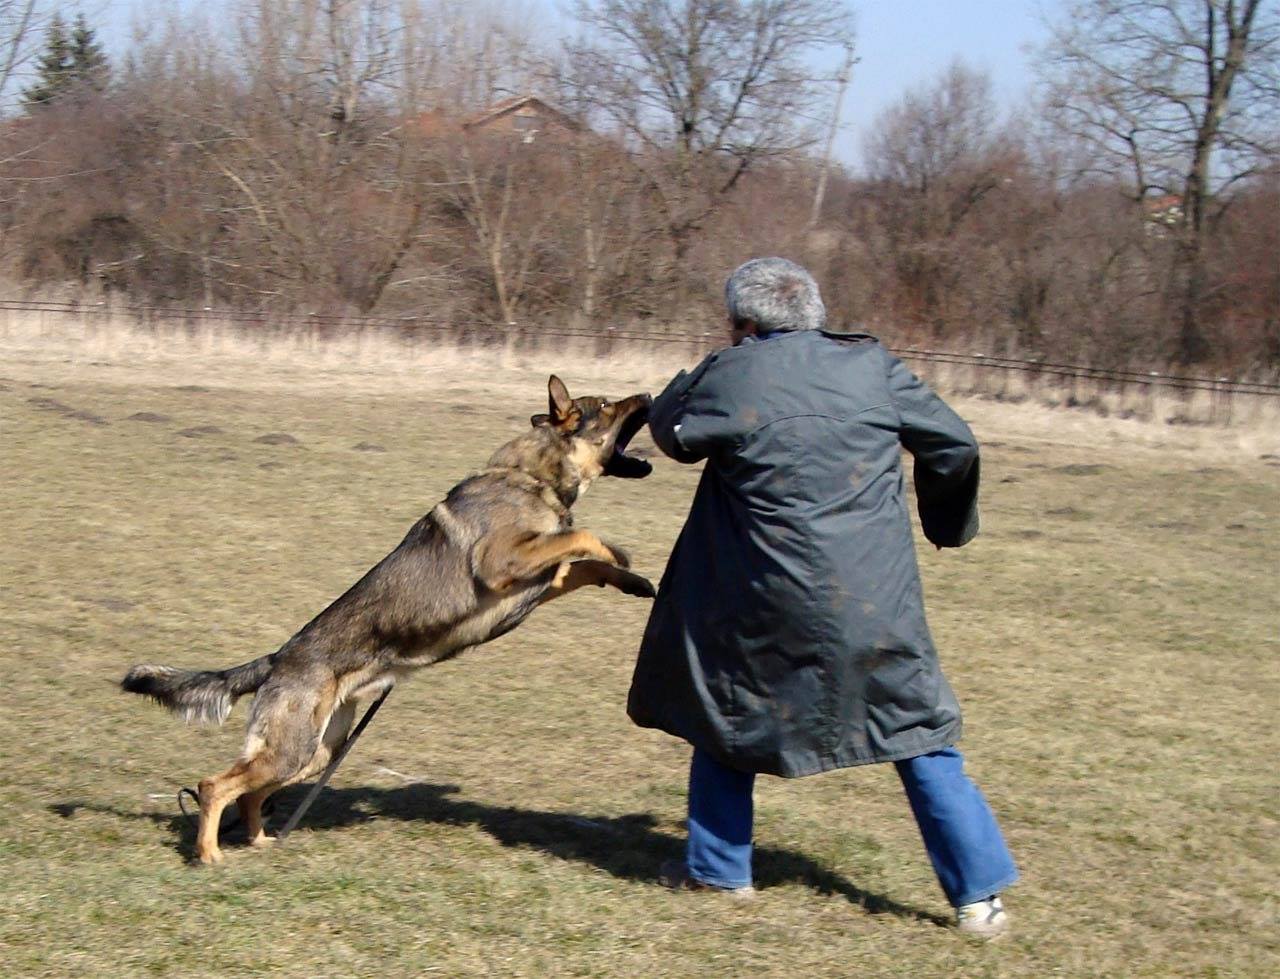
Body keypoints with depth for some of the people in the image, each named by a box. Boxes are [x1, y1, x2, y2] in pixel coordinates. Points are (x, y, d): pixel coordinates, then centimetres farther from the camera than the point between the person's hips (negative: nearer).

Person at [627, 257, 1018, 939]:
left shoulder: (731, 375, -7)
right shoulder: (871, 365, 2)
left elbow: (672, 433, 10)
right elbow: (952, 443, 9)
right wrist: (947, 522, 26)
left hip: (772, 605, -2)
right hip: (878, 602, 2)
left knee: (726, 714, 21)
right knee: (920, 735, 9)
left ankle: (717, 867, 26)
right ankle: (978, 893, 6)